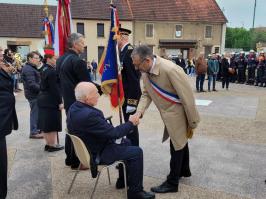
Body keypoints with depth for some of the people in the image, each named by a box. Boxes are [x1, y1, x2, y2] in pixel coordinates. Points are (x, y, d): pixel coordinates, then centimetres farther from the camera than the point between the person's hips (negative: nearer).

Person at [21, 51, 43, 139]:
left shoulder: (32, 68, 16)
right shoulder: (28, 69, -17)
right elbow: (32, 84, -25)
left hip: (35, 94, 10)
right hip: (33, 95, -10)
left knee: (36, 112, 17)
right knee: (35, 112, -4)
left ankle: (36, 129, 29)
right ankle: (33, 132, 5)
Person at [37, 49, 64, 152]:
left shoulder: (43, 69, 11)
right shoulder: (51, 71, -19)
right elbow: (55, 88, -21)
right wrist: (60, 102, -17)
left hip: (43, 99, 10)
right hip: (51, 101, -10)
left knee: (45, 123, 14)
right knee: (52, 124, 0)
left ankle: (48, 144, 25)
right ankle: (53, 145, 10)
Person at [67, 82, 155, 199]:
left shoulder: (74, 108, -3)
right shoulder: (88, 115, -34)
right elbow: (113, 133, -25)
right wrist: (131, 123, -9)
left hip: (88, 148, 10)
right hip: (97, 154, -10)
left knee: (127, 142, 23)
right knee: (136, 152, -6)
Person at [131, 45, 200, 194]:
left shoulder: (170, 70, -32)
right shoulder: (146, 72, -7)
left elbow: (187, 97, -25)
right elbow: (147, 94, 1)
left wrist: (192, 123, -17)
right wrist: (139, 111, -17)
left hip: (178, 114, -8)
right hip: (169, 114, 8)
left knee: (176, 147, 6)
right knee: (180, 142, 25)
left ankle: (172, 183, 25)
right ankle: (184, 170, 48)